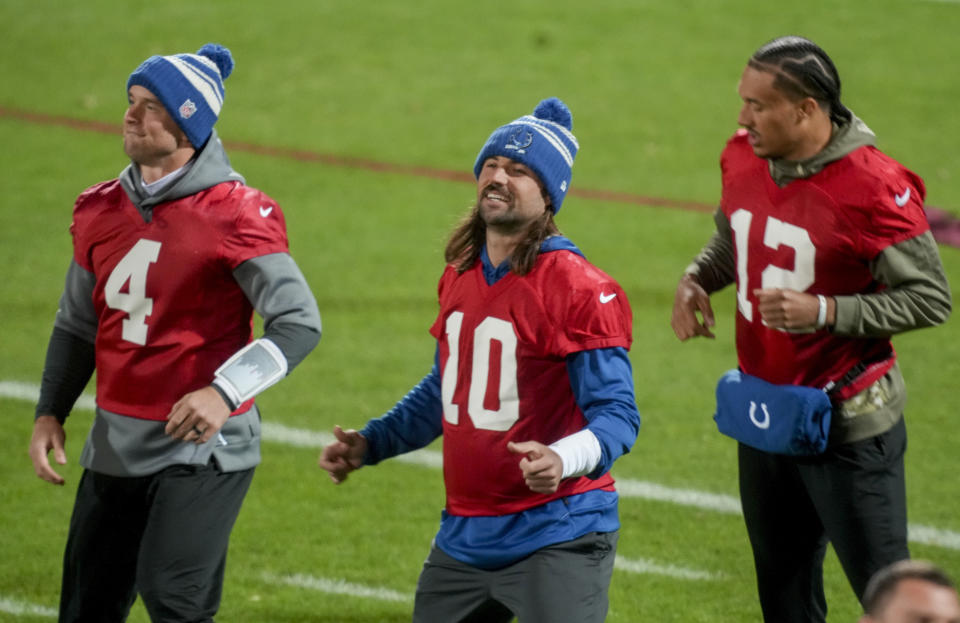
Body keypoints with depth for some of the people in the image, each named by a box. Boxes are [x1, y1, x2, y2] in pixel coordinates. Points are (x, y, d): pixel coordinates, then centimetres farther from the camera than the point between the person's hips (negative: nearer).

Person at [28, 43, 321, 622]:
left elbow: (299, 321, -15)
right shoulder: (101, 210, 7)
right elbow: (78, 325, 19)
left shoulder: (234, 215, -13)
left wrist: (224, 391, -25)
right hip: (115, 442, 7)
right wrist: (49, 412, 8)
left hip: (201, 444, -7)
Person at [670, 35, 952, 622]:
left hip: (848, 425, -7)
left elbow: (930, 297, -17)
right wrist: (697, 278, -2)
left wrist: (824, 311, -25)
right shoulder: (743, 159, -1)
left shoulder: (871, 187, -21)